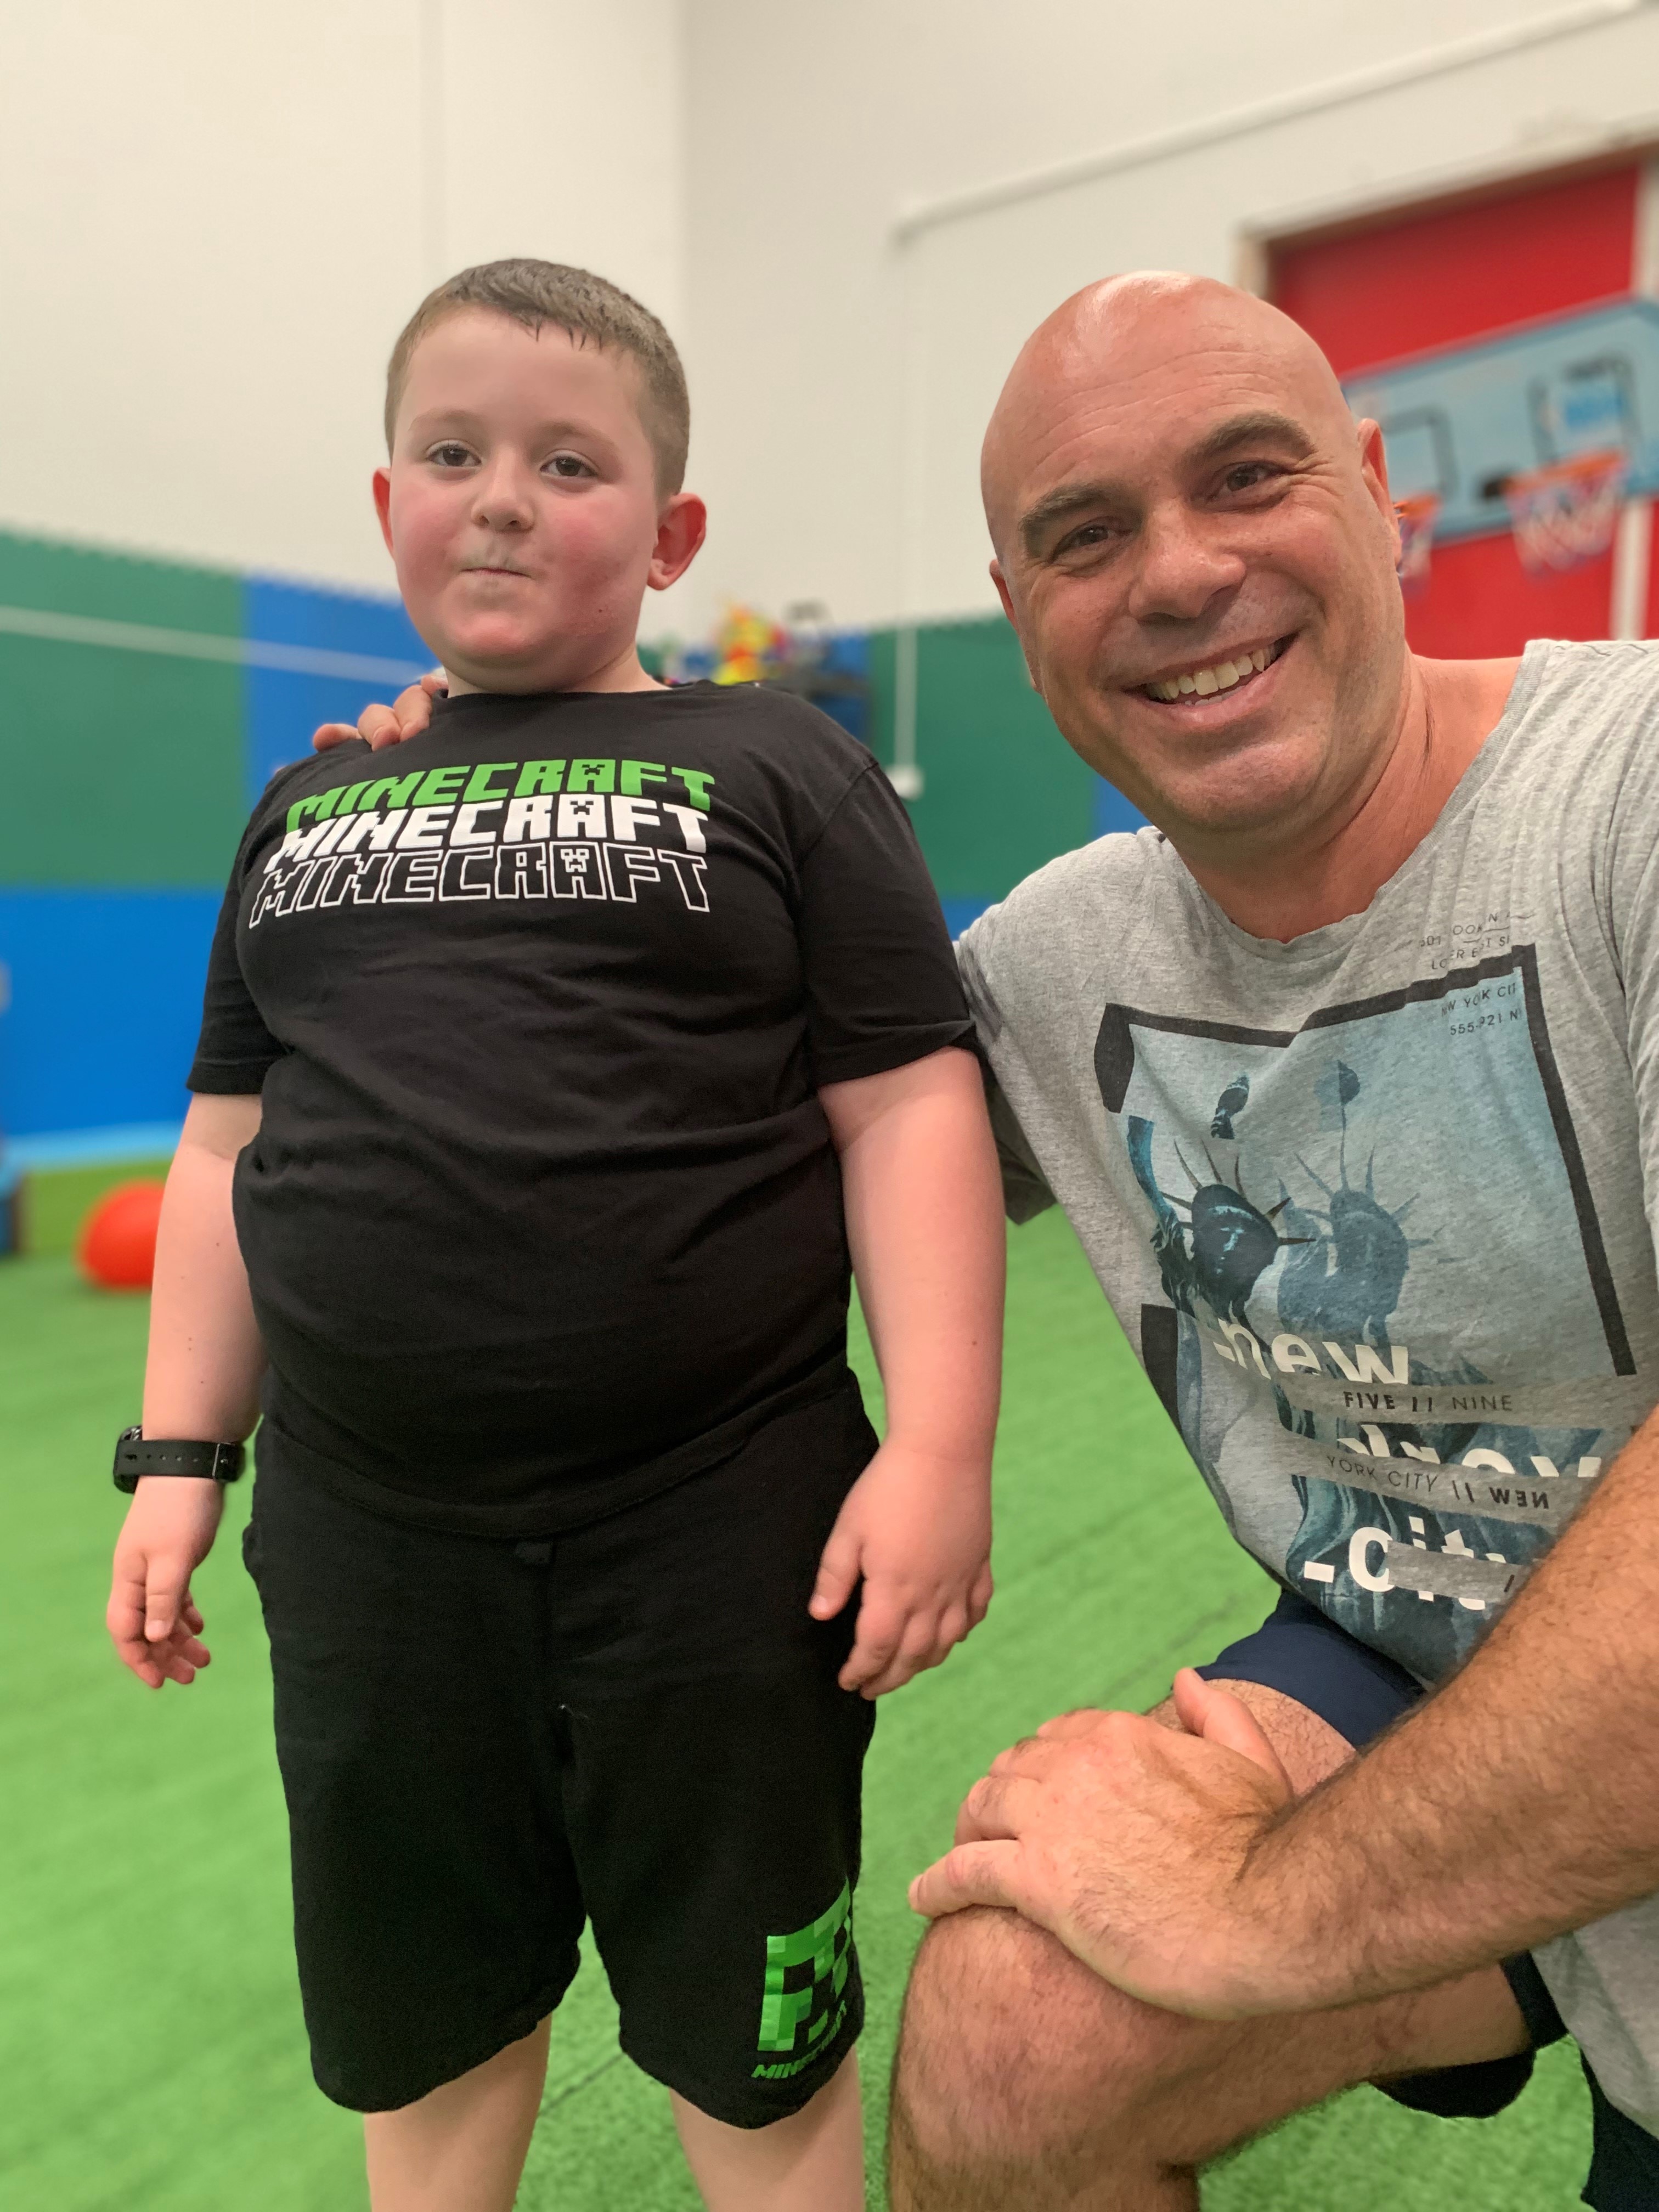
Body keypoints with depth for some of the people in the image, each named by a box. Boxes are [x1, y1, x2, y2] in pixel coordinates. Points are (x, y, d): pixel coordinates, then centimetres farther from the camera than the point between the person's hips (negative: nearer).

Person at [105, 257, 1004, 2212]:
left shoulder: (773, 769, -2)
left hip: (714, 1528, -3)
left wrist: (940, 1446, -14)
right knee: (418, 2015, 24)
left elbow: (906, 1105, -8)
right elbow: (232, 1143, 13)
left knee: (746, 2034, 17)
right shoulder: (309, 805, 11)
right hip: (362, 1538, 5)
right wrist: (178, 1457, 10)